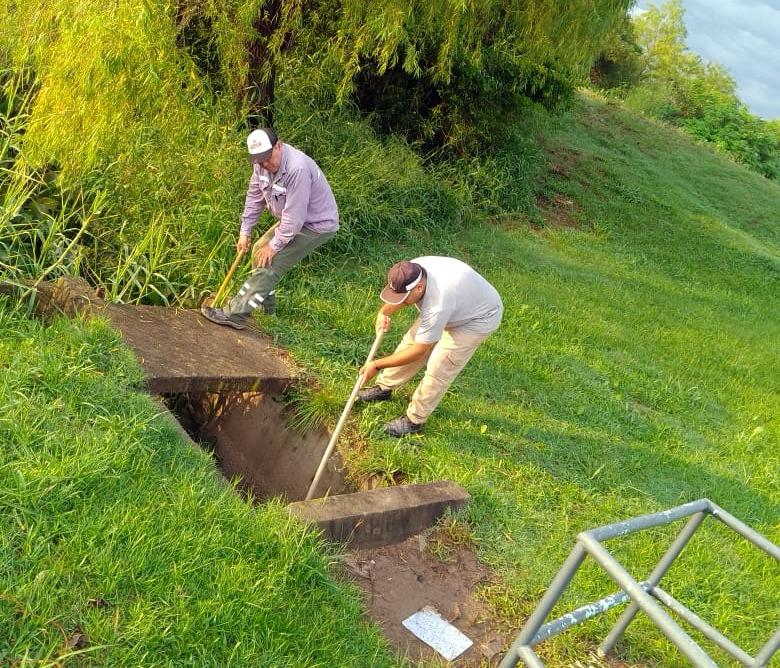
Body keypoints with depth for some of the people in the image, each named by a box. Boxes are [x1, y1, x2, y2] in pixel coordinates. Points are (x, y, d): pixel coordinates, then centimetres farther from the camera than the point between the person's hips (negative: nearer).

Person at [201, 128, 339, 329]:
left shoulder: (297, 169, -35)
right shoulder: (262, 163, -8)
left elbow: (294, 216, -31)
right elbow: (254, 197, 5)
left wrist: (275, 245, -20)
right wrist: (245, 231, 4)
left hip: (317, 225, -9)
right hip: (293, 219, 9)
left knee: (270, 264, -14)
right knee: (259, 250, 14)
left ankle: (235, 314, -9)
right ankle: (266, 304, 32)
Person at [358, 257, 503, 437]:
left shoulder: (437, 306, -44)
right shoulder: (412, 270, -25)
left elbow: (418, 352, -32)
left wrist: (376, 365, -25)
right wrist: (384, 312, -14)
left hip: (477, 319, -8)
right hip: (457, 306, 8)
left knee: (438, 369, -9)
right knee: (411, 340, 10)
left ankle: (414, 420, 10)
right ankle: (384, 388, 30)